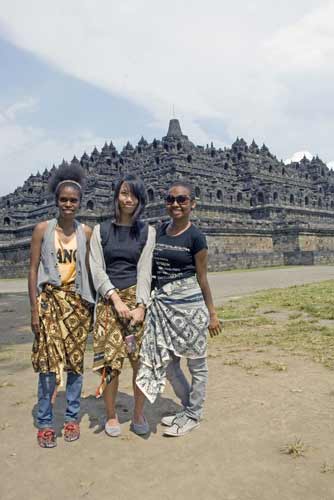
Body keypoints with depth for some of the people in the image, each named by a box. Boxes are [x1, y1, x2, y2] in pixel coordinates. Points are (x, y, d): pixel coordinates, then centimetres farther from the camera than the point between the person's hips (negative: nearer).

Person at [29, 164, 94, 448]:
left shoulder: (86, 232, 4)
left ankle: (72, 417, 24)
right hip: (50, 300, -2)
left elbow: (90, 270, 6)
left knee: (76, 361, 8)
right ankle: (45, 423, 14)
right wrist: (34, 308, -6)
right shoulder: (43, 229, 0)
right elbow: (33, 270, -1)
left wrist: (93, 305, 4)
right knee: (49, 362, -3)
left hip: (78, 302, 2)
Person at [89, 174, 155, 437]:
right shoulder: (101, 230, 7)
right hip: (108, 299, 0)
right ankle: (111, 415, 19)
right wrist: (116, 299, -12)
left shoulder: (147, 231, 6)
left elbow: (145, 270, -1)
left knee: (142, 359, 1)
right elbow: (97, 270, 0)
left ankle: (139, 414, 21)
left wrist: (141, 306, -12)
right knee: (111, 359, -1)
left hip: (137, 297, 0)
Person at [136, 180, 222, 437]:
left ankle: (193, 416, 29)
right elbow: (154, 268, 12)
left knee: (196, 363, 9)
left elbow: (202, 278, -4)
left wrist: (212, 313, -1)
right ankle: (189, 407, 36)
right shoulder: (160, 230, 7)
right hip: (162, 304, 6)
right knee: (166, 362, 14)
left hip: (189, 303, -6)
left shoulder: (195, 237, -9)